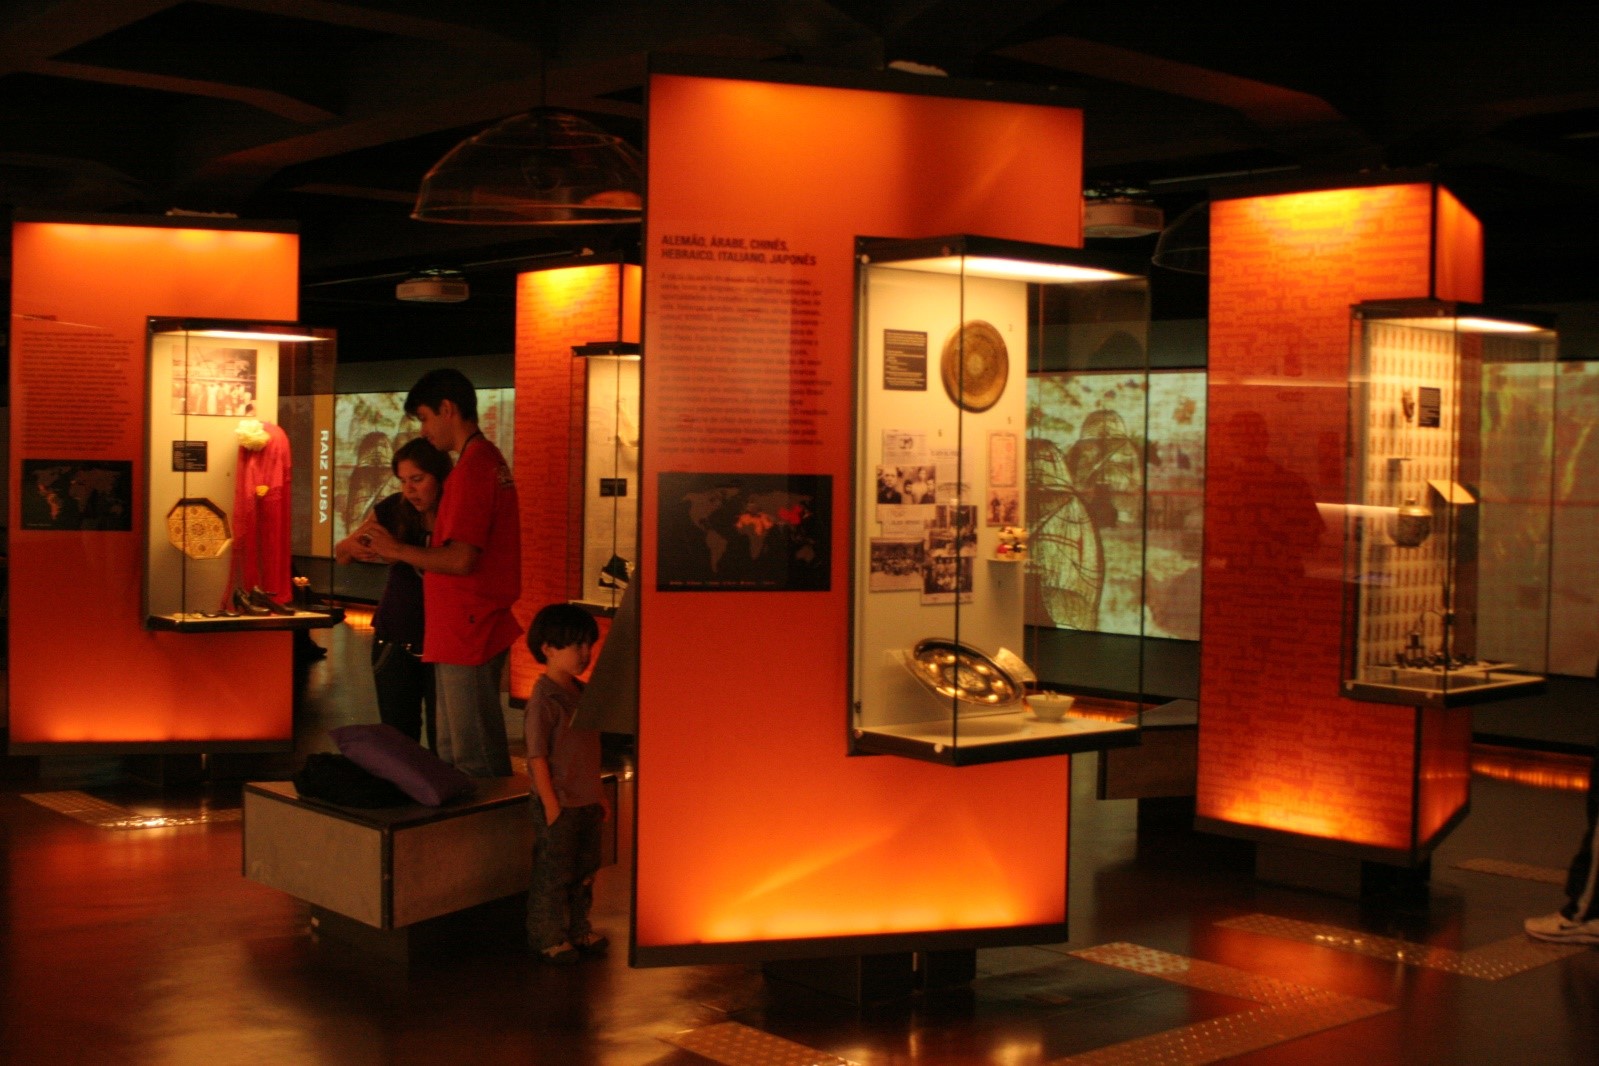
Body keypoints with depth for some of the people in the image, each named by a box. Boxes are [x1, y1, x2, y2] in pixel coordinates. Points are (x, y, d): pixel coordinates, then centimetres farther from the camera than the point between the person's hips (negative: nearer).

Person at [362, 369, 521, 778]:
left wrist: (398, 550, -9)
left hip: (468, 634, -11)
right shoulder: (488, 459, 16)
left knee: (477, 759, -4)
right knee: (454, 750, 17)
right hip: (467, 633, 11)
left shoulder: (472, 468, -17)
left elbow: (460, 560, -22)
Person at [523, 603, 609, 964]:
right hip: (559, 804, -8)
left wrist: (599, 794, 18)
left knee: (584, 870, 18)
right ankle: (547, 937, 16)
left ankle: (578, 930, 32)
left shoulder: (582, 693, 8)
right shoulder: (544, 698, -17)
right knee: (553, 873, 3)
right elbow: (537, 756, -18)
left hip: (586, 802, 8)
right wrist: (551, 803, -19)